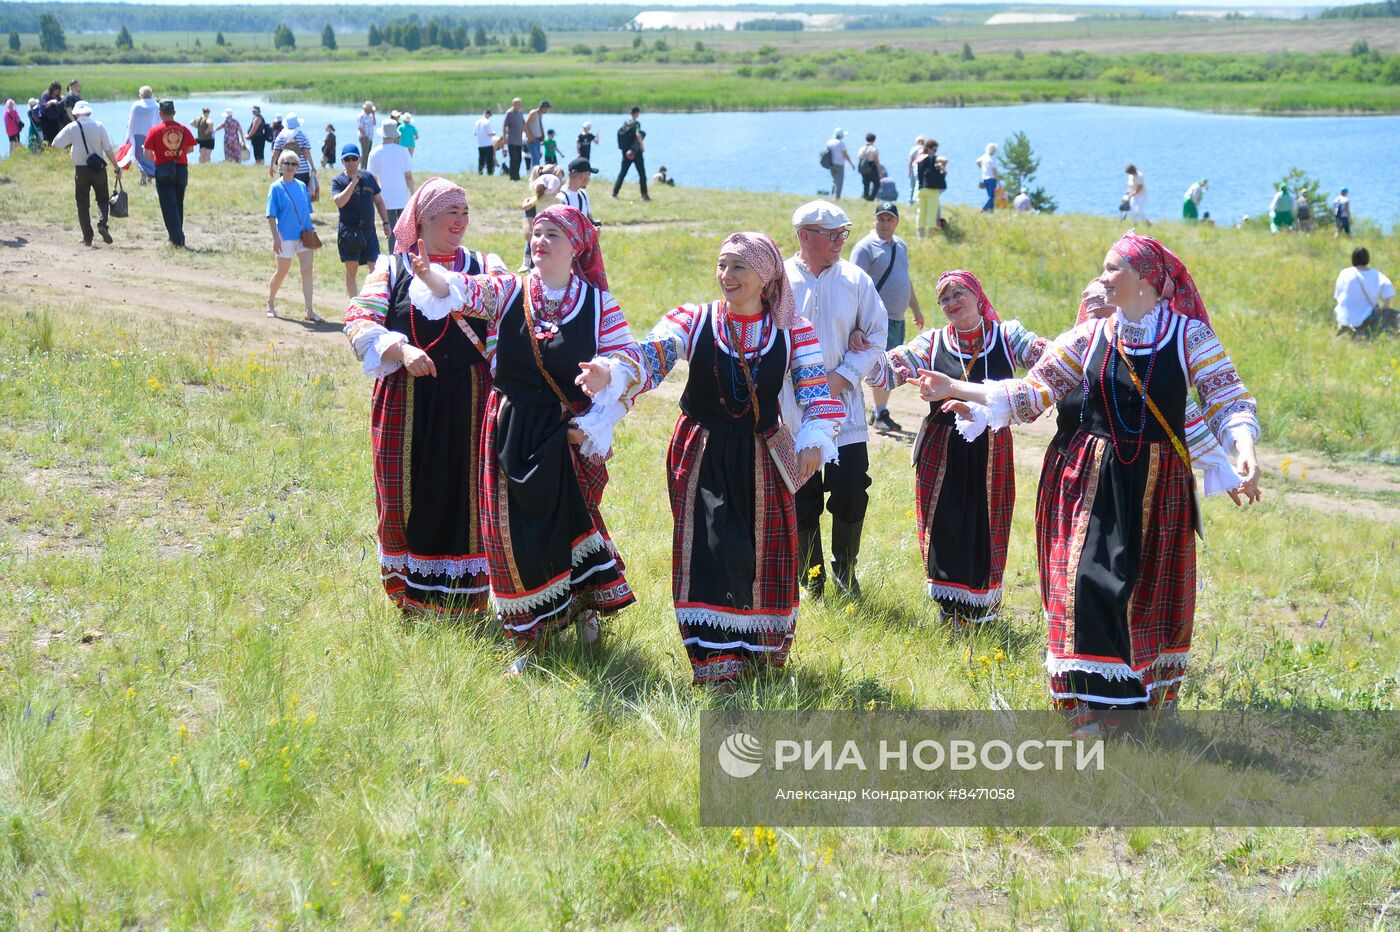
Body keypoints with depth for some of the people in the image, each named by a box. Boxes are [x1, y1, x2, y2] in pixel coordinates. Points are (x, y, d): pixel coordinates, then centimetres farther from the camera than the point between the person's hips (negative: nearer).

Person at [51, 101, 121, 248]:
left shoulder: (72, 128, -5)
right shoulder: (99, 126, -3)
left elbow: (56, 144, -5)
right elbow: (108, 149, -4)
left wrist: (69, 145, 14)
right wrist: (117, 167, 3)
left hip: (81, 170, -1)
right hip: (99, 169, 1)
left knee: (83, 204, 8)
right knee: (102, 199, 15)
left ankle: (87, 237, 6)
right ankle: (102, 223, -11)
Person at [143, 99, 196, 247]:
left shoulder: (155, 130, -8)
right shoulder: (184, 129, 0)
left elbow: (148, 153, -7)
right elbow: (190, 149, 9)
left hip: (163, 170, -3)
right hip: (181, 170, 3)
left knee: (169, 207, -1)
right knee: (178, 205, 16)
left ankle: (178, 239, -11)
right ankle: (176, 237, 22)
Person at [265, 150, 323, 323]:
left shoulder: (301, 185, 9)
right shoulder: (276, 187, -5)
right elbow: (271, 216, -8)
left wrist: (311, 231, 12)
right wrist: (275, 238, -14)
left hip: (304, 235, 4)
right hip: (285, 236, -4)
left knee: (308, 271, -4)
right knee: (282, 271, 7)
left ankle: (309, 311, -5)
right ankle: (270, 303, 29)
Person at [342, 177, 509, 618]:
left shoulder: (485, 268, 9)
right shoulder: (391, 269, 7)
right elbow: (359, 323, -5)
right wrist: (400, 351, -21)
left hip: (469, 400, 0)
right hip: (407, 403, 0)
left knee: (467, 494, 0)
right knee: (409, 495, 3)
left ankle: (464, 598, 11)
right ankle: (410, 594, 19)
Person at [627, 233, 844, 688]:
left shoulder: (793, 332, -2)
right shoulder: (692, 321, -4)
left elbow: (816, 393, -7)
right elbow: (650, 357, -19)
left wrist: (813, 440, -26)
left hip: (762, 459, 1)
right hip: (703, 456, -1)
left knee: (764, 550, 9)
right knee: (712, 548, -11)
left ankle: (761, 645, 32)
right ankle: (716, 657, -4)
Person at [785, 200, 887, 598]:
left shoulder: (855, 279, 2)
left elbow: (875, 336, 3)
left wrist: (842, 377, -9)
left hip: (843, 405, 1)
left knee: (851, 492, -2)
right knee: (802, 498, 4)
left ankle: (845, 570, 19)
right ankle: (811, 578, 19)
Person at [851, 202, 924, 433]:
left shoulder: (900, 245, 17)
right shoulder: (865, 247, -8)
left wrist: (916, 309, 31)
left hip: (898, 318, 8)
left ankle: (879, 411, 19)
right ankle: (880, 414, -3)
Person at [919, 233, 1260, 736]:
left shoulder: (1190, 336, -5)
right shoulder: (1088, 337, 3)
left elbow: (1230, 402, -10)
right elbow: (1030, 394, 4)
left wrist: (1244, 448, -30)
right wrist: (957, 389, -3)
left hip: (1159, 485, -1)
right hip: (1095, 481, 1)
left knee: (1155, 588, 5)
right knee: (1090, 581, -7)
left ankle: (1153, 695, 22)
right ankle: (1095, 701, 1)